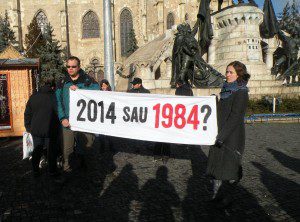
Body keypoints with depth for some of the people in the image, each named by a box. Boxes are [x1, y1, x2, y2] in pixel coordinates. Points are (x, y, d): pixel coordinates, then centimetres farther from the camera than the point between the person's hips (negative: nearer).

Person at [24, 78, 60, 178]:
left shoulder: (33, 97, 3)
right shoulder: (54, 97, -10)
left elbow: (27, 113, 7)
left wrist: (28, 127, 14)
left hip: (36, 129, 4)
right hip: (51, 130, -3)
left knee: (37, 150, 16)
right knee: (51, 151, 10)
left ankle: (35, 171, 24)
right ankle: (52, 171, 19)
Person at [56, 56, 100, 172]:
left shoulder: (88, 80, 4)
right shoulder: (63, 83, 8)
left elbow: (97, 91, -12)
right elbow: (58, 101, 2)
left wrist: (79, 89, -20)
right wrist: (62, 118, -9)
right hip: (68, 121, 1)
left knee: (87, 142, 9)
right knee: (67, 147, 1)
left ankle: (80, 154, 39)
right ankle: (66, 164, 25)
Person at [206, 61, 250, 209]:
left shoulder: (241, 92, -11)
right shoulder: (226, 90, 13)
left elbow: (235, 117, -18)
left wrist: (222, 136, -20)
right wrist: (217, 134, 13)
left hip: (232, 137, -8)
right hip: (220, 136, 8)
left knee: (230, 167, 3)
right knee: (216, 164, 12)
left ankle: (227, 199, 17)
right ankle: (217, 195, 26)